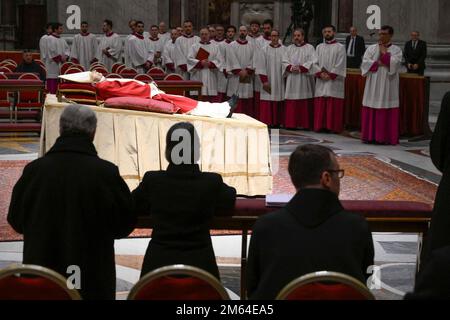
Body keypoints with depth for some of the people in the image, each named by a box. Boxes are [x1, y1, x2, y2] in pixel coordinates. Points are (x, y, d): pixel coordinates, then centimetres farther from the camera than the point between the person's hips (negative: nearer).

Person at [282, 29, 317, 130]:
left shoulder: (309, 48, 4)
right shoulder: (290, 48, 15)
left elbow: (313, 62, -6)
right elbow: (284, 61, 7)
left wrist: (301, 68, -15)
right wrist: (291, 68, -12)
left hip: (305, 79, -3)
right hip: (292, 80, 3)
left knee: (305, 104, -4)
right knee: (291, 103, -1)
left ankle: (305, 124, -1)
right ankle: (291, 124, 1)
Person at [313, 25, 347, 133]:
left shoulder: (340, 47, 1)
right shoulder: (319, 47, 15)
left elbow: (340, 65, -6)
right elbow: (315, 62, 8)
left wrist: (330, 75, -14)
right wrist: (320, 73, -8)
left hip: (334, 81, -4)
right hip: (321, 82, 4)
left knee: (333, 106, -5)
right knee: (320, 106, 2)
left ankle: (333, 127, -3)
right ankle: (320, 126, 6)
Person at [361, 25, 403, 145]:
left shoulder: (396, 50, 4)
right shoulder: (371, 48, 11)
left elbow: (395, 63, -11)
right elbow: (365, 62, -1)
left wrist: (384, 52, -6)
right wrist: (378, 64, -11)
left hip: (388, 85, -2)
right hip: (373, 85, 2)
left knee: (387, 111, -5)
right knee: (371, 111, 0)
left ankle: (386, 137, -3)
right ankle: (371, 136, 3)